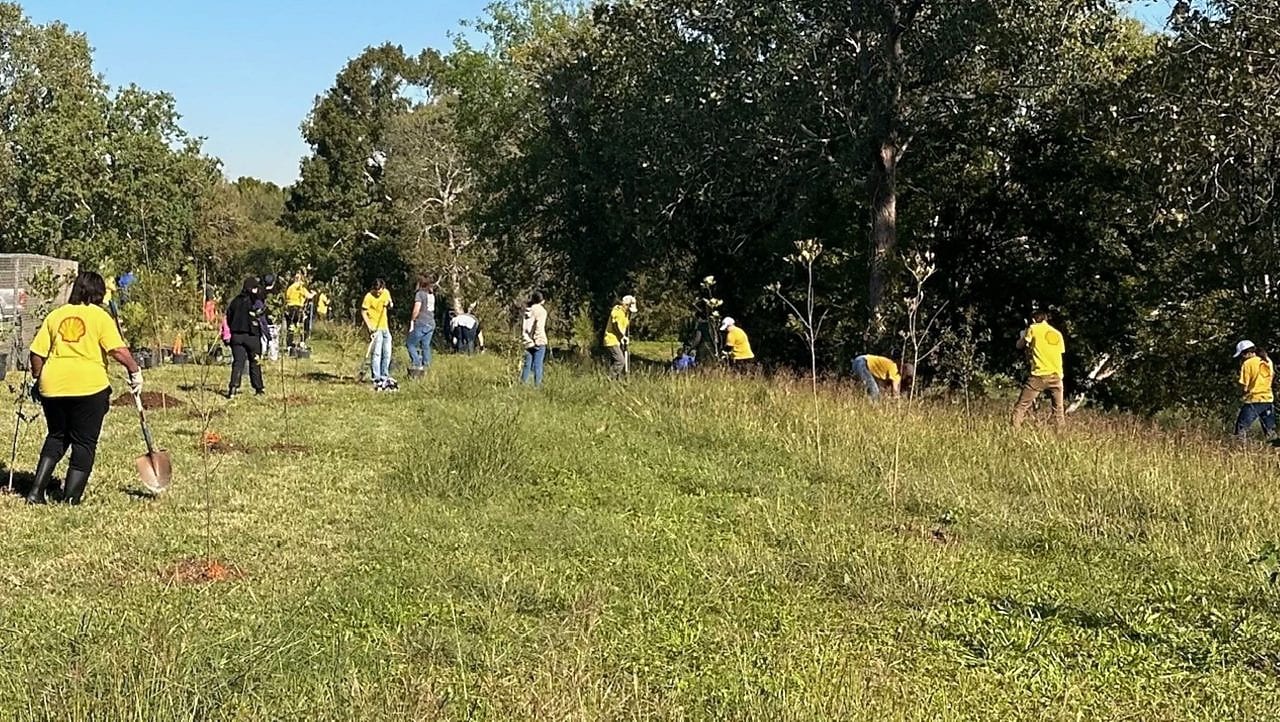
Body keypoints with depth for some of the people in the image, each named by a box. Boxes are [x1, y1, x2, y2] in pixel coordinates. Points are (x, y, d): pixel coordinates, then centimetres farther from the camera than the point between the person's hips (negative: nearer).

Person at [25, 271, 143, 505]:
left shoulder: (55, 315, 12)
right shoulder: (100, 316, 1)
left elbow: (37, 353, 9)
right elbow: (118, 350, -12)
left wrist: (37, 380, 22)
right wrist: (135, 371, 1)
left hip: (53, 386, 4)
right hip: (89, 385, -4)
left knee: (56, 437, 21)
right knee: (84, 443, 8)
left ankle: (37, 491, 12)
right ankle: (71, 498, 8)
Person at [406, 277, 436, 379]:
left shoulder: (419, 294, -9)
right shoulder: (431, 295, 14)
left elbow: (416, 309, -16)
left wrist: (412, 320, -8)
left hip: (421, 323, -7)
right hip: (431, 323, 7)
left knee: (411, 344, 3)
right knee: (426, 346, 10)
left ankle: (417, 365, -6)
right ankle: (425, 368, 10)